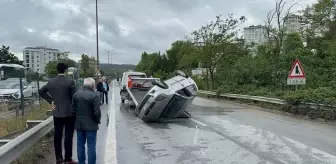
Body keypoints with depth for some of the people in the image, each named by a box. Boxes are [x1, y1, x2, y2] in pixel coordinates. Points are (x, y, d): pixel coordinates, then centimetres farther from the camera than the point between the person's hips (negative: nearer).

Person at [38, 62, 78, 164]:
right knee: (68, 136, 1)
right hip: (69, 113, -5)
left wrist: (51, 101, 11)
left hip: (56, 113, 5)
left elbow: (41, 92, 11)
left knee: (57, 136, 12)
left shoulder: (51, 82, 3)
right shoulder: (70, 82, -13)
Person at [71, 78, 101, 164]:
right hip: (91, 125, -5)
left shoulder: (76, 94, 2)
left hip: (79, 124, 6)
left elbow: (73, 110, 4)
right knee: (91, 146, 4)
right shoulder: (95, 95, -16)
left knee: (80, 145, 16)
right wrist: (97, 121, -1)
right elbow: (97, 112, -18)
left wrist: (77, 118, 16)